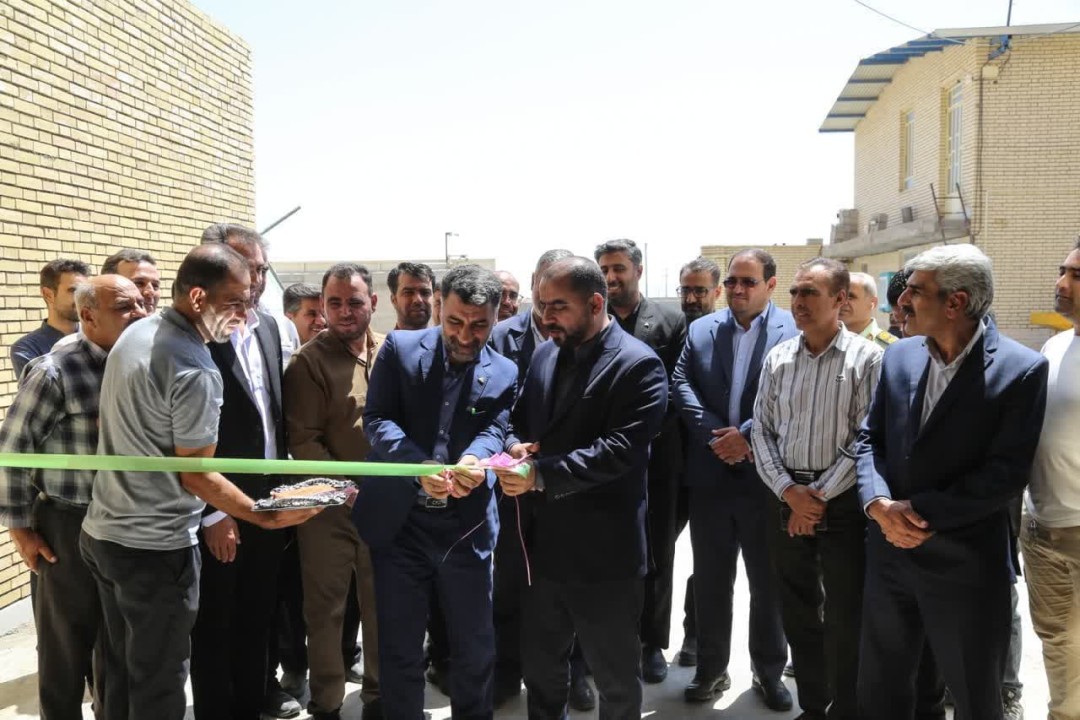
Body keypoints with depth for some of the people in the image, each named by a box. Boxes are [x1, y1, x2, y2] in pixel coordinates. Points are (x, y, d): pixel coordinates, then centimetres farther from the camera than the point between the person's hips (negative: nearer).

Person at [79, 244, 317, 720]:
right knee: (158, 681, 7)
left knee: (122, 669, 21)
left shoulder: (135, 333, 3)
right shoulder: (196, 371, -22)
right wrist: (267, 517, -12)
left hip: (102, 532, 8)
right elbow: (195, 476, -17)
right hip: (155, 547, -8)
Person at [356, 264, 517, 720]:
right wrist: (421, 466, -27)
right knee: (399, 648, 11)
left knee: (476, 647, 13)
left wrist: (472, 462, -33)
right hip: (400, 521, -1)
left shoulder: (504, 374, 2)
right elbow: (377, 419, -9)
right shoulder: (401, 348, -2)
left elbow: (493, 432, -9)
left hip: (465, 526, 1)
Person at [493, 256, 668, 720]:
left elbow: (620, 450, -23)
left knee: (616, 679, 14)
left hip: (604, 553, -6)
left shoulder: (638, 365, -14)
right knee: (540, 669, 22)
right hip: (546, 543, 7)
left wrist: (541, 474, -28)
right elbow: (520, 421, 15)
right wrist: (516, 446, -8)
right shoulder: (544, 355, 9)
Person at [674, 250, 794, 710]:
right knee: (710, 580, 13)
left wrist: (746, 435, -18)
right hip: (710, 475, 3)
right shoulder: (701, 330, 7)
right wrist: (716, 435, -14)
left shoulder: (794, 330, -4)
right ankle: (712, 668, 29)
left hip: (767, 475, -2)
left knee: (768, 582, 12)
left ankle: (769, 670, 31)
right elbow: (682, 385, -2)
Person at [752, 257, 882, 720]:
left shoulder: (867, 358, -7)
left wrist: (820, 495, -13)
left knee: (845, 619, 5)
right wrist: (789, 491, -8)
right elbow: (762, 431, 4)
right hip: (787, 500, 4)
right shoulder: (777, 358, 6)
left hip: (843, 504, -4)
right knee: (797, 613, 14)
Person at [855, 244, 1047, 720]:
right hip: (890, 551, 5)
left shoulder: (1020, 369, -13)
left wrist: (921, 510, -19)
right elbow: (870, 438, 5)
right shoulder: (900, 355, 3)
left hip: (966, 566, -5)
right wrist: (879, 504, -13)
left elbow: (1006, 474, -17)